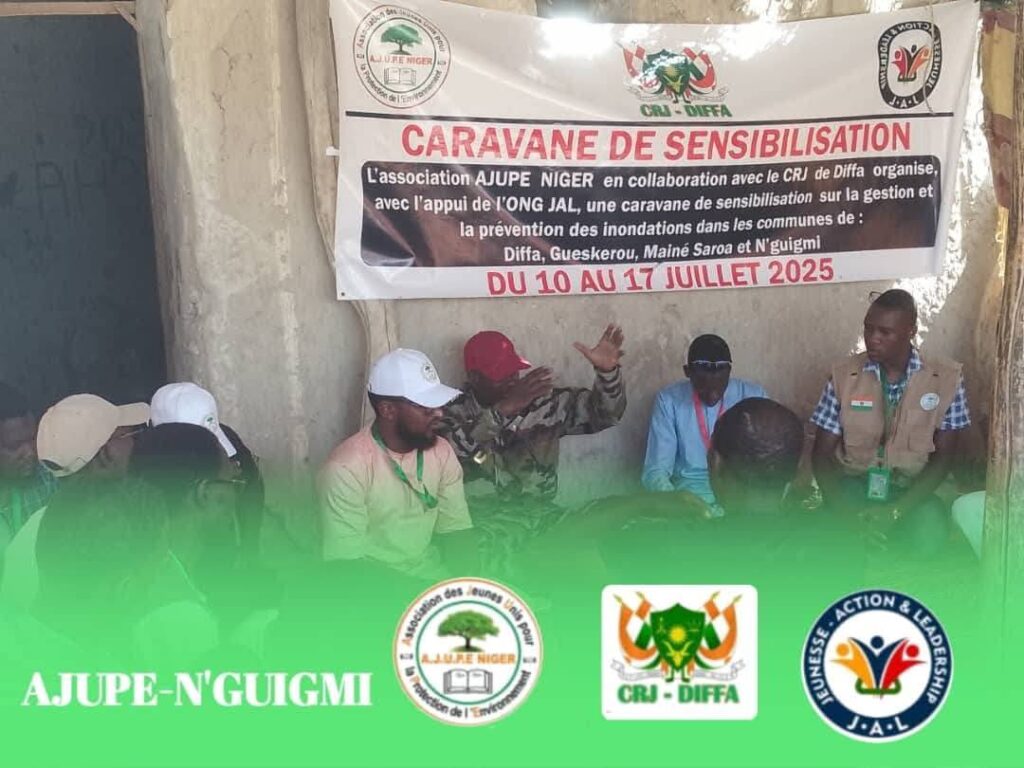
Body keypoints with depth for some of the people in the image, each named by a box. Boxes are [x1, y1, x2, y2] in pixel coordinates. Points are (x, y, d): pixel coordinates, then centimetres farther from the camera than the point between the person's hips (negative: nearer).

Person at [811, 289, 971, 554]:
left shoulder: (946, 378, -6)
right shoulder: (843, 376, -5)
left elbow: (944, 455, -5)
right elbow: (822, 453, -4)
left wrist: (897, 510, -19)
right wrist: (844, 512, -21)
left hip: (912, 489, 0)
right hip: (853, 483, 0)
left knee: (928, 534, -31)